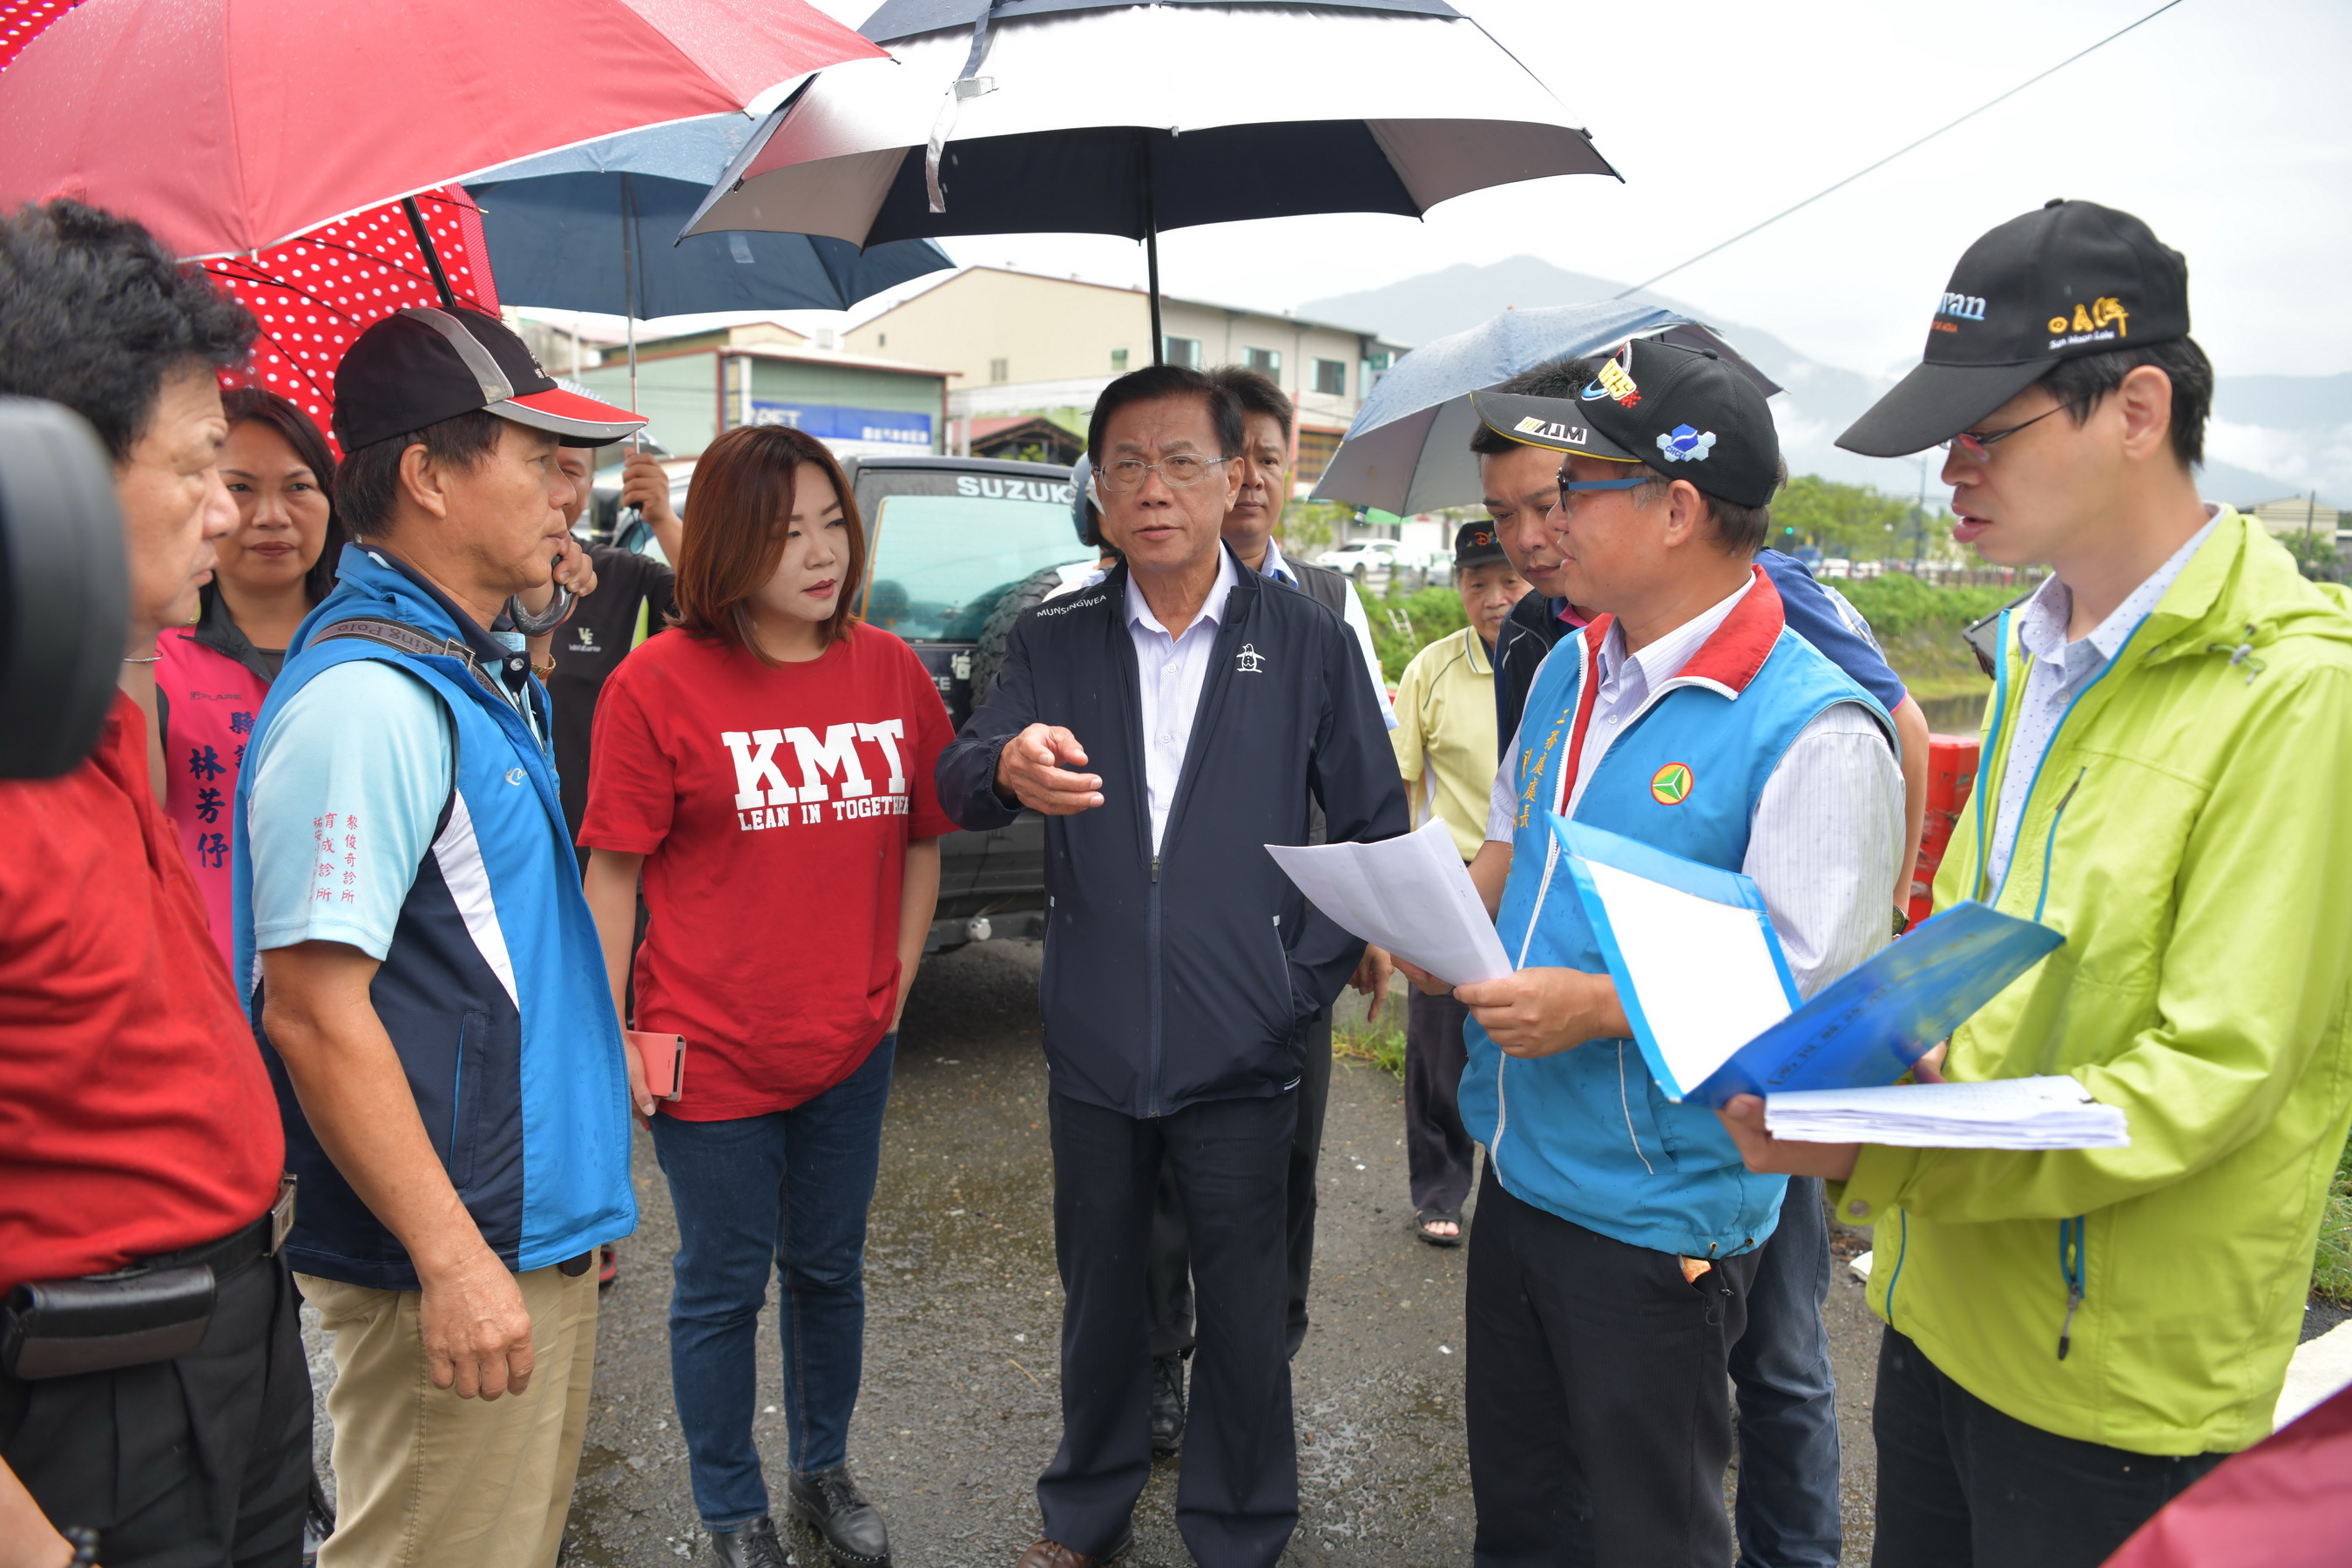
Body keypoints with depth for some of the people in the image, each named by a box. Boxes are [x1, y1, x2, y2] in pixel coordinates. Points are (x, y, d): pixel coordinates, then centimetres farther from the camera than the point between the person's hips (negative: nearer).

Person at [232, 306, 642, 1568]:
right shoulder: (367, 696, -21)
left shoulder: (475, 672, 10)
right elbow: (315, 1010, -24)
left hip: (537, 1224, 10)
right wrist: (451, 1261, -23)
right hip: (458, 1262, -9)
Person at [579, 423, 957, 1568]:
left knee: (829, 1269, 21)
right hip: (711, 1051, -4)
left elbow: (922, 838, 8)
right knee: (723, 1288, 12)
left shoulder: (890, 671, 0)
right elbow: (613, 875, -9)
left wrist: (895, 984, 3)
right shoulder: (658, 683, -11)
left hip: (851, 1048, 4)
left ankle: (823, 1472, 43)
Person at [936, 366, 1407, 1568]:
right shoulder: (1052, 643, 2)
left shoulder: (1310, 644, -2)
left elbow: (1377, 830, 1)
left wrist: (1308, 975, -7)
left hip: (1239, 1057, -2)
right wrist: (1008, 767, -33)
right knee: (1097, 1290, 18)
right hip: (1094, 1049, 2)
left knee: (1243, 1309, 11)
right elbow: (957, 787, -9)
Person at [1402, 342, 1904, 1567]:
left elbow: (1817, 992, -22)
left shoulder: (1815, 731, -21)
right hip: (1520, 1169, 7)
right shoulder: (1570, 668, 5)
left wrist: (1600, 1006, -26)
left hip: (1660, 1216, -7)